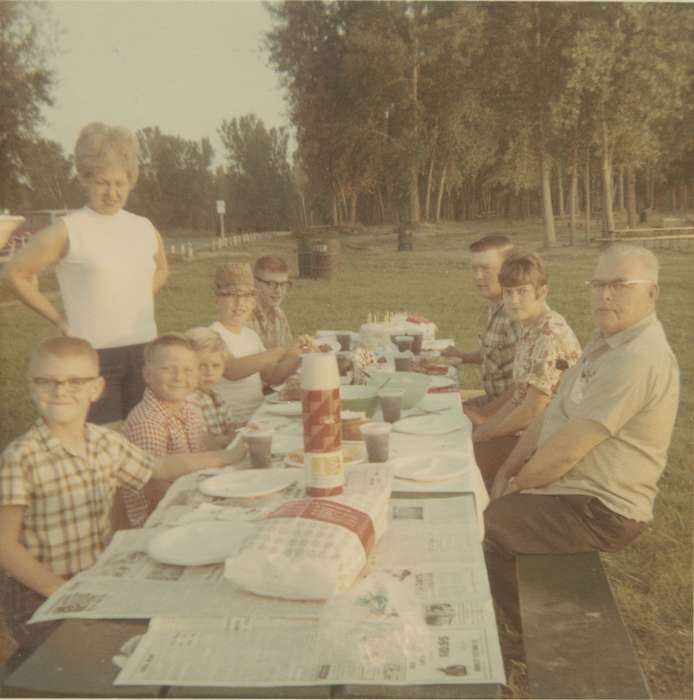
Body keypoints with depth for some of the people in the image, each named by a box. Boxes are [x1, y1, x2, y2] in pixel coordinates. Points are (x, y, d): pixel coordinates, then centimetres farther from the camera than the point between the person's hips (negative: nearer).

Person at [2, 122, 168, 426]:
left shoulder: (145, 229, 6)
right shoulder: (66, 231, -8)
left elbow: (161, 269, 25)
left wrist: (139, 308, 12)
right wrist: (59, 319, -4)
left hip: (144, 352, 5)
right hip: (93, 356, -4)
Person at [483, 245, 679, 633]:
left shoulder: (638, 359, -26)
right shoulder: (607, 341, 8)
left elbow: (566, 450, -26)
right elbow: (553, 413, 10)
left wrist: (517, 483, -11)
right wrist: (509, 467, -1)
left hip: (601, 512, -10)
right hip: (575, 488, 10)